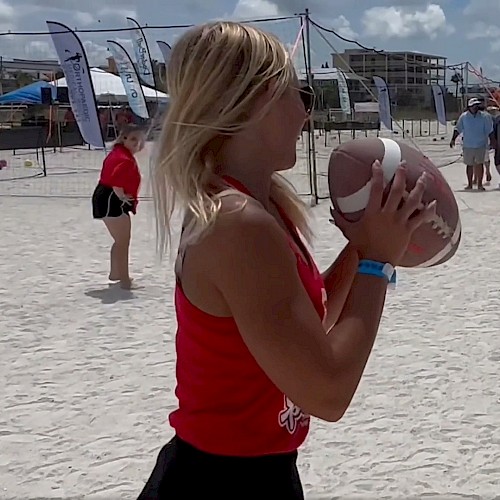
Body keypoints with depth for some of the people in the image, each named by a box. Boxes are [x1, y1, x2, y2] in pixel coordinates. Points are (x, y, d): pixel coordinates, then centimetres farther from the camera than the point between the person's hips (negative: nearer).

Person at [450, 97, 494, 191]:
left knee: (479, 164, -6)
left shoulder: (484, 116, -2)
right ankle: (470, 184, 21)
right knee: (469, 165, 9)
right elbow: (458, 129, 6)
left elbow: (489, 130, 2)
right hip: (468, 145, 1)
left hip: (480, 145, -1)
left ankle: (480, 184, 1)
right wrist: (453, 139, -1)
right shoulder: (464, 116, 0)